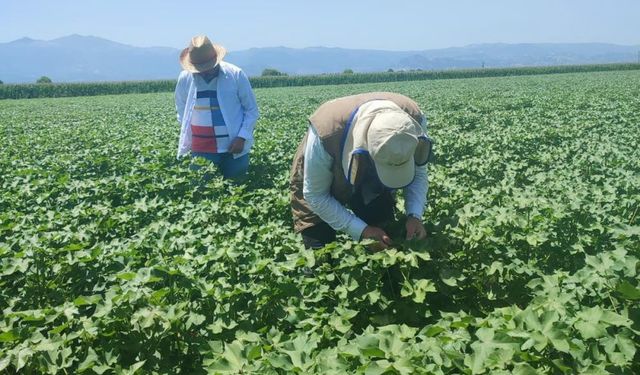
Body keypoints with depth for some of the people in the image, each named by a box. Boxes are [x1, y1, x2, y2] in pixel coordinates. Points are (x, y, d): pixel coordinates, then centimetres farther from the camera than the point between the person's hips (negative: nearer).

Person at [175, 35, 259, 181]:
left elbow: (252, 110, -1)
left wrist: (242, 137, -11)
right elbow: (181, 112, 16)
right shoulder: (185, 79, 0)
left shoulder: (236, 75, -7)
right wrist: (187, 138, 6)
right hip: (202, 151, 2)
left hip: (234, 148, -1)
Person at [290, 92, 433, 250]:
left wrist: (415, 215, -30)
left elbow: (419, 174, -13)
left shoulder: (414, 119, -31)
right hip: (318, 179, -3)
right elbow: (315, 195, -27)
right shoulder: (327, 134, -43)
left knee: (384, 246, 1)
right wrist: (361, 230, -32)